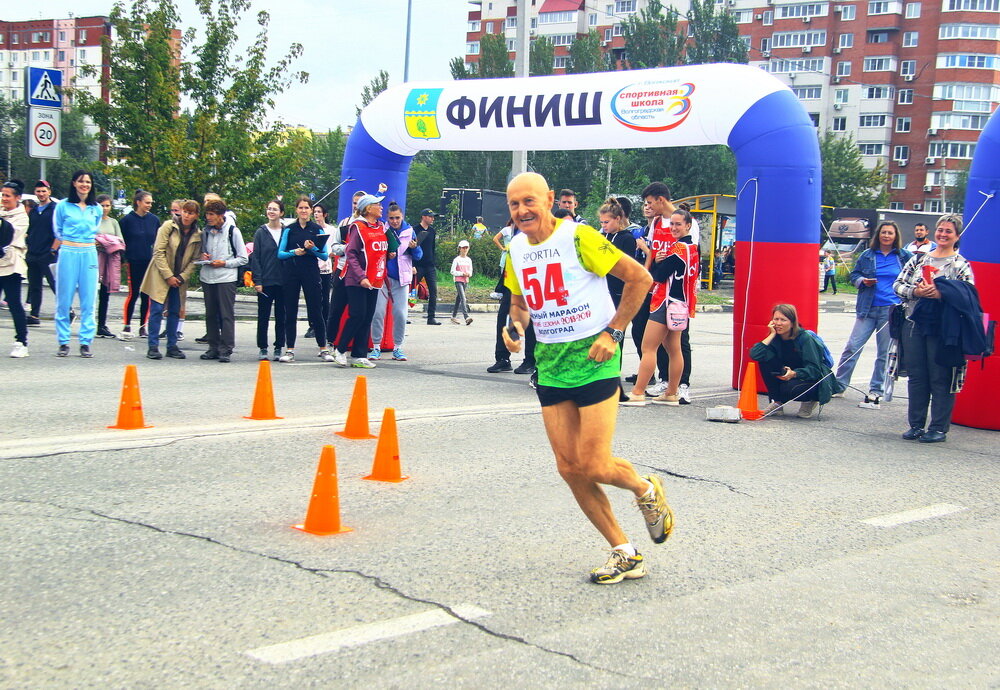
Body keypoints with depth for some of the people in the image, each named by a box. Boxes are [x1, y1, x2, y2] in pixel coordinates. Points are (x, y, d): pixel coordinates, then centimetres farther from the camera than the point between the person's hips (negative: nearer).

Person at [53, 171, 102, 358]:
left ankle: (86, 342, 4)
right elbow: (58, 232, 11)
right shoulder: (63, 206, 4)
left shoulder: (96, 209, 11)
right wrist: (53, 252, 12)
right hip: (68, 253, -2)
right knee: (64, 300, -1)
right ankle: (63, 342, 5)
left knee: (88, 301, 0)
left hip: (89, 255, 2)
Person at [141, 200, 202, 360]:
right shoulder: (168, 226, -7)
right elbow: (158, 252, -10)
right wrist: (168, 276, -14)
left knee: (175, 312, 6)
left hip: (180, 279, 4)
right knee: (157, 309, -7)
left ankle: (172, 346, 14)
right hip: (161, 275, -4)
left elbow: (194, 259, 5)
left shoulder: (198, 235, 2)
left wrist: (182, 277, -8)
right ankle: (153, 347, -2)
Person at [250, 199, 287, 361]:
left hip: (283, 281, 1)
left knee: (281, 316, 5)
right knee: (263, 316, 3)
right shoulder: (261, 232, 3)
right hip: (265, 281, -1)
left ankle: (278, 349, 13)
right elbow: (255, 258, 1)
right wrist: (257, 281, -7)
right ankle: (263, 348, 10)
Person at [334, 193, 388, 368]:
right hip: (357, 281, -7)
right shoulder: (358, 227, -8)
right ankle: (340, 350, 6)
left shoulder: (381, 227, 13)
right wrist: (361, 277, -20)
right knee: (357, 316, -9)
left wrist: (385, 276, 12)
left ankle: (359, 356, 9)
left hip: (374, 281, 7)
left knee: (367, 319, 5)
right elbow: (351, 254, -12)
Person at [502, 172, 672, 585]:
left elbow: (639, 278, -9)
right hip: (549, 364, 6)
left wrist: (613, 332, -12)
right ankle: (625, 554, 15)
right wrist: (515, 326, 1)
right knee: (569, 467, 2)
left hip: (592, 357, -6)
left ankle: (647, 491, 25)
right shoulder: (516, 249, 7)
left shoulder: (578, 237, -13)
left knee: (593, 466, -10)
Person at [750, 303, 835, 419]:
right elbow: (754, 354, -23)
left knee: (790, 388, -36)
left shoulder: (805, 338, -20)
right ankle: (777, 403, -7)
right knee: (765, 360, -17)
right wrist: (772, 334, -21)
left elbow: (814, 370, -25)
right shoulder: (776, 338, -6)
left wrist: (793, 374, -41)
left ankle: (809, 402, 0)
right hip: (789, 377, 5)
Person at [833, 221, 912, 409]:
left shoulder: (904, 256, 6)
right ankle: (839, 385, 6)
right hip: (868, 309, 1)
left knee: (884, 353, 2)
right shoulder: (867, 255, 7)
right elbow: (854, 275, 14)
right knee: (853, 347, -3)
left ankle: (875, 392, 9)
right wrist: (863, 281, -8)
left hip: (891, 310, 0)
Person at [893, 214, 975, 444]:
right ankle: (916, 425, 17)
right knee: (916, 375, 8)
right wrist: (915, 292, -9)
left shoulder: (961, 265, 1)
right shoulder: (919, 258, 12)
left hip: (942, 328, -4)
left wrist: (941, 294, -21)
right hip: (915, 324, 4)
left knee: (941, 378, -2)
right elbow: (898, 284, 10)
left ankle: (939, 428, 5)